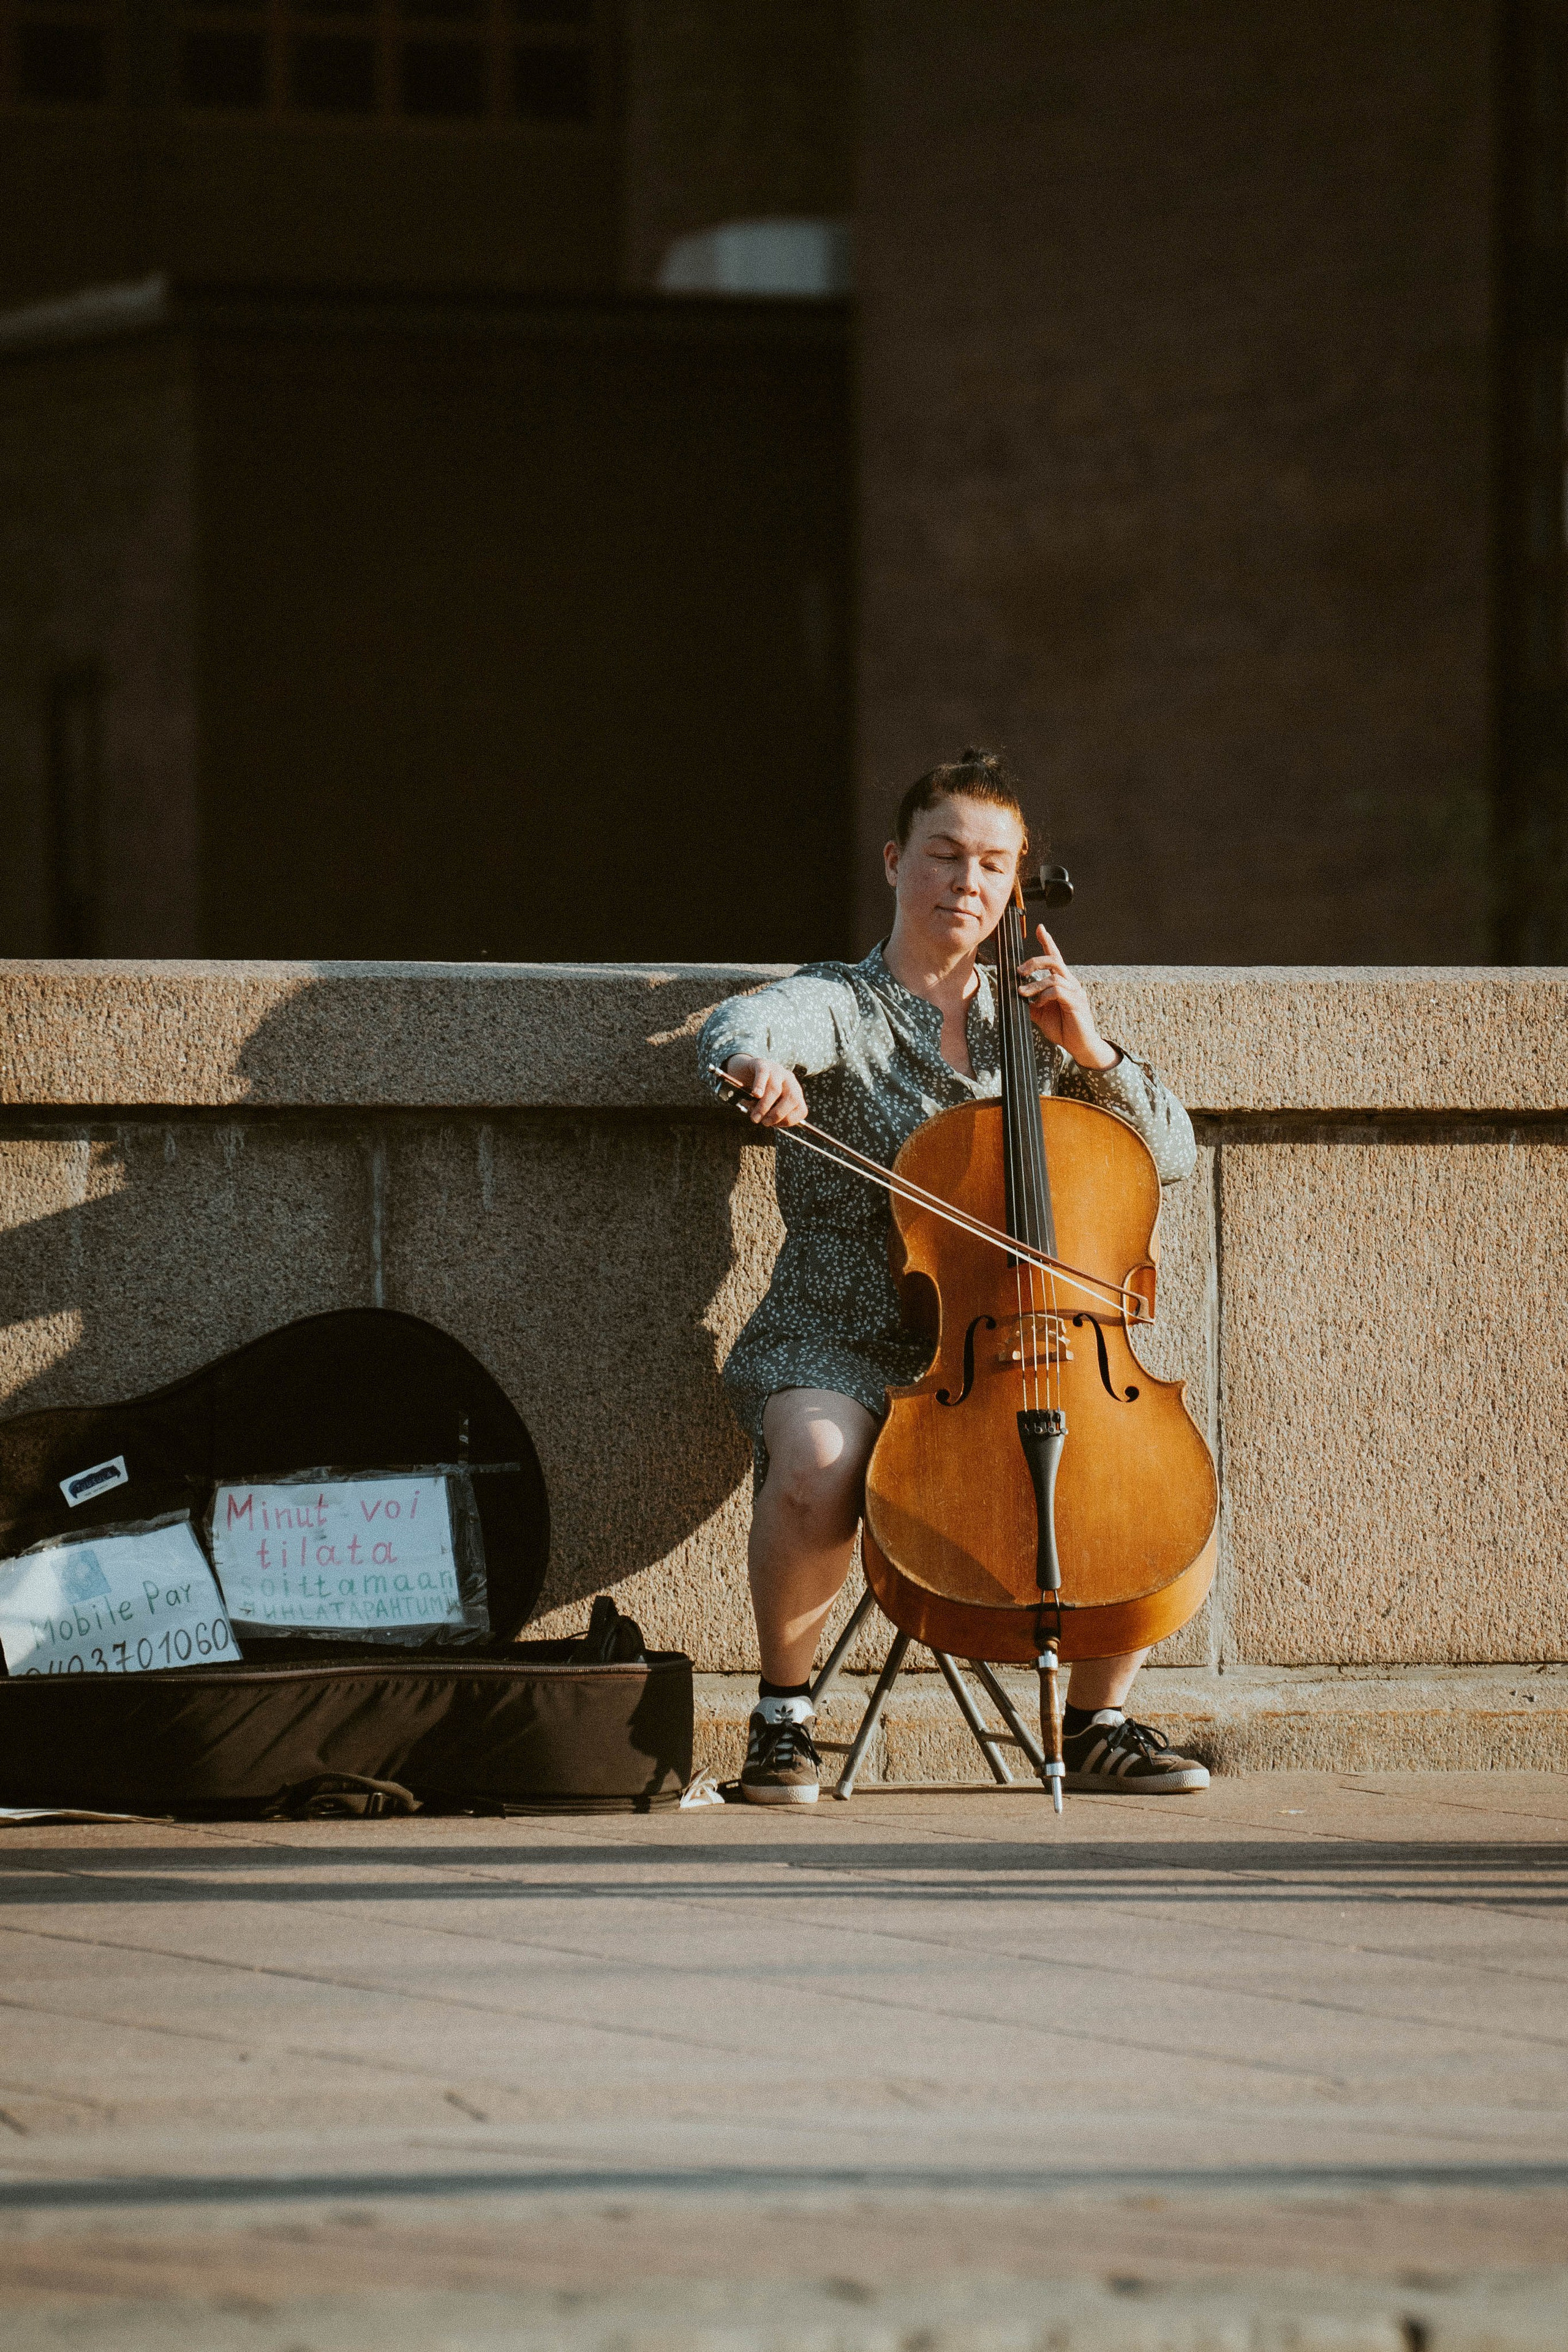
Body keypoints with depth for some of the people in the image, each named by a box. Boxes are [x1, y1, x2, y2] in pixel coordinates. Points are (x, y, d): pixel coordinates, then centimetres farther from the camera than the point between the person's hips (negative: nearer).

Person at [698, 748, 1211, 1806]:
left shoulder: (1029, 1025, 16)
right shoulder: (834, 1006, 2)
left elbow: (1170, 1155, 14)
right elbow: (745, 1028, -23)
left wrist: (1089, 1050, -2)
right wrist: (758, 1063, -48)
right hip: (842, 1347, -4)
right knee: (818, 1462, -37)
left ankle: (1101, 1721, 0)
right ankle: (786, 1714, -12)